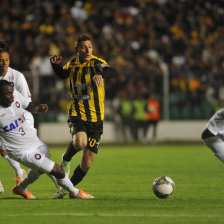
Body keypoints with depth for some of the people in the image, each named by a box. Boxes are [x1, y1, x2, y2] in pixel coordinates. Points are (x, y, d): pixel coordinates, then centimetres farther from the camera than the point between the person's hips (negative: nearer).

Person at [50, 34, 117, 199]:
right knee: (80, 142, -34)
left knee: (86, 164, 0)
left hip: (96, 119, -1)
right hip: (77, 115, 1)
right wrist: (56, 64, 6)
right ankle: (66, 159, -2)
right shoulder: (72, 64, 5)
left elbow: (112, 72, -30)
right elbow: (62, 75, 28)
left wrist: (100, 74, -52)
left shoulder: (96, 63, -9)